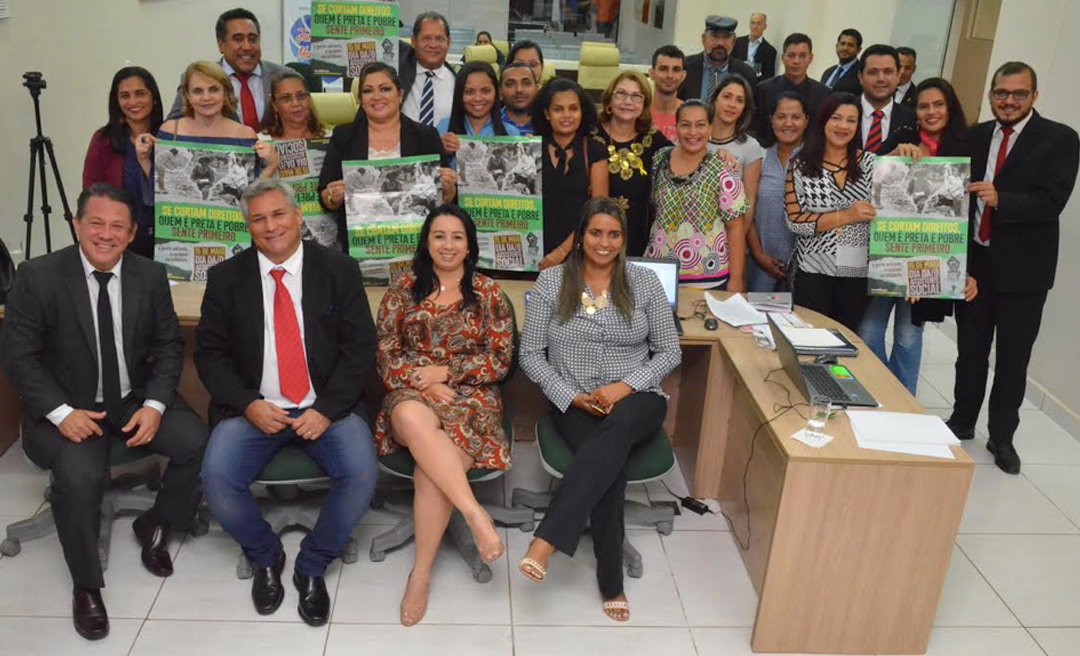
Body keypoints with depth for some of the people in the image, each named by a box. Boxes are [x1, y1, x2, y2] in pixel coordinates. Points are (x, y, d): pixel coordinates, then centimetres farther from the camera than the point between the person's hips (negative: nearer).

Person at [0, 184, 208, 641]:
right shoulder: (38, 276, -10)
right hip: (69, 408, -3)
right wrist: (60, 412, -21)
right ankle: (86, 586, -3)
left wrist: (154, 405, -13)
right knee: (78, 476, -30)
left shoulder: (150, 276, -1)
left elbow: (169, 346, 3)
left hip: (137, 399, 3)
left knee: (198, 443, -20)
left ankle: (155, 526, 11)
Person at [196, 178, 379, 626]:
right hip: (255, 408, 1)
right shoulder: (226, 278, 4)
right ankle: (265, 557, 10)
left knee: (361, 474, -26)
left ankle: (312, 567, 3)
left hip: (326, 408, -1)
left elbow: (360, 347, -2)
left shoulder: (339, 270, 1)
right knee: (216, 480, -23)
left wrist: (327, 409, -14)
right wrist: (248, 404, -12)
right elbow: (210, 352, 4)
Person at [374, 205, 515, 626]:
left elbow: (501, 359, 2)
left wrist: (445, 372, -8)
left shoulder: (487, 292, 7)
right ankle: (475, 514, -38)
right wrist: (424, 384, -11)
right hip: (412, 393, 1)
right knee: (413, 417, -40)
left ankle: (421, 574, -15)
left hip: (470, 397, -1)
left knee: (431, 472, -30)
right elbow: (386, 355, 5)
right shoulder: (403, 288, 10)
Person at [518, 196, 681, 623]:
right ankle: (611, 583, -19)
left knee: (616, 429, -38)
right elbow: (531, 354, 2)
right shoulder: (551, 282, 2)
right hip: (573, 404, 0)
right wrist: (572, 396, -11)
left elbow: (670, 351, 6)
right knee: (610, 460, -32)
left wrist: (626, 386, -11)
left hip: (636, 400, 1)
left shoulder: (644, 282, 5)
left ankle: (546, 541, -41)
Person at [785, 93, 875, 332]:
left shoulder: (869, 161, 5)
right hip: (813, 270, -2)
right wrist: (846, 216, -16)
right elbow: (794, 221, -10)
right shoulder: (801, 165, -1)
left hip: (858, 270, 2)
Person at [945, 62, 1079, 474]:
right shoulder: (976, 136, 6)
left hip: (1023, 267, -3)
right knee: (970, 349, 14)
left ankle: (1002, 437, 23)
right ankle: (962, 421, 31)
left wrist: (1000, 200, -32)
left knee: (1013, 358, 7)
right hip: (974, 260, 3)